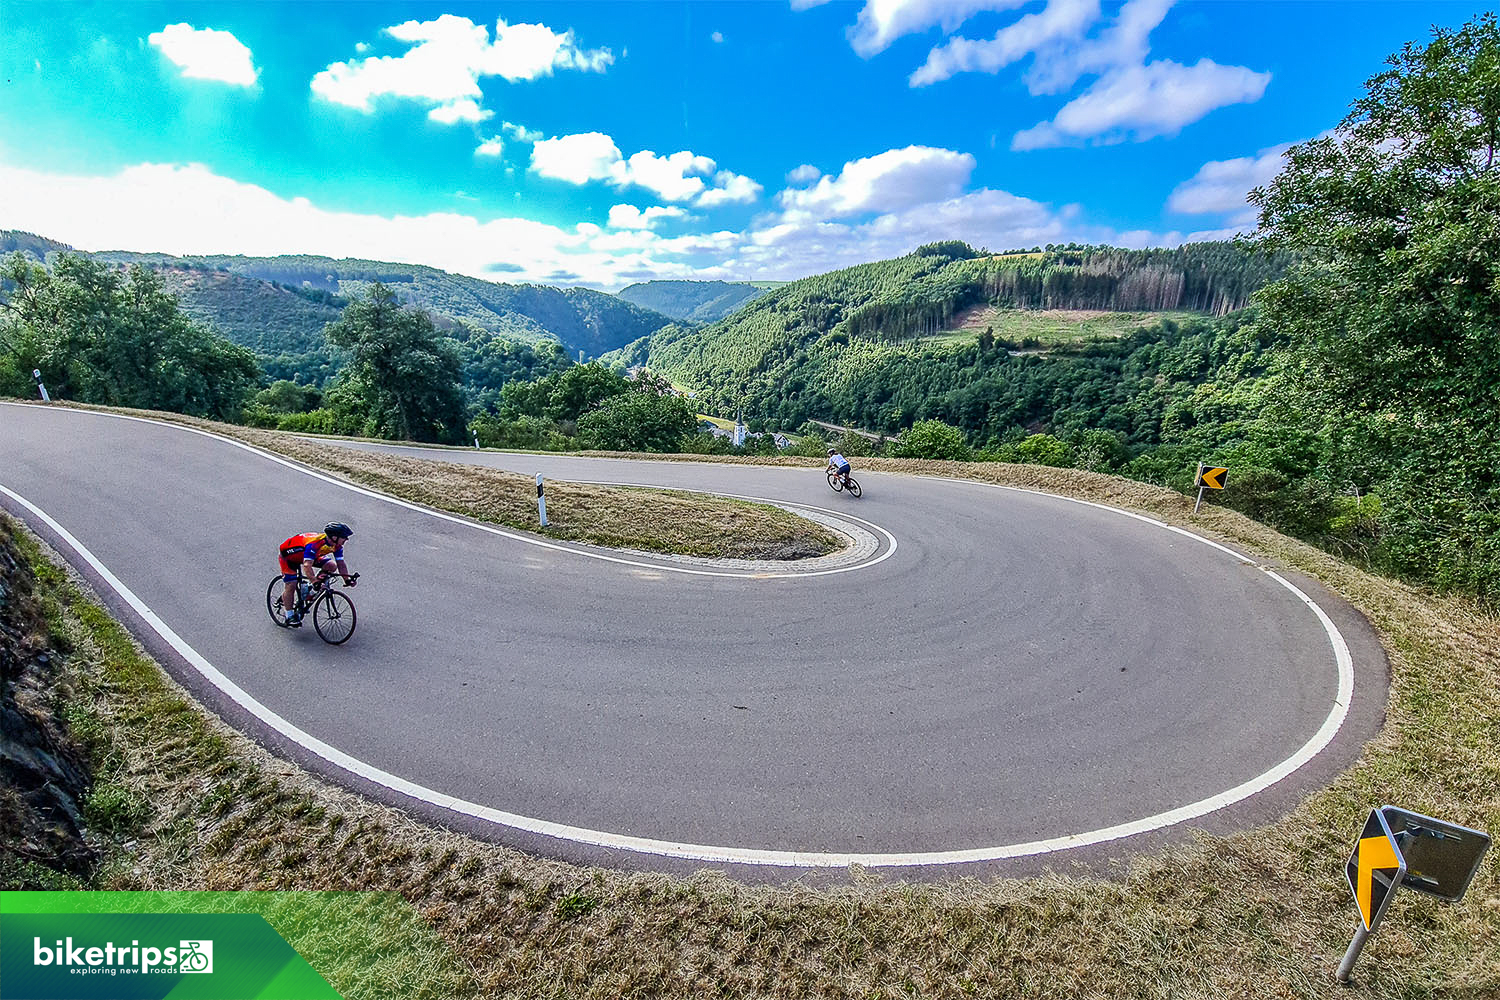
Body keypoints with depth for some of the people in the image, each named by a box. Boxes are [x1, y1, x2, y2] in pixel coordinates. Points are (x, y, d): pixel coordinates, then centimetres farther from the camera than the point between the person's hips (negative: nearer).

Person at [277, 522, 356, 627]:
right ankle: (290, 616, 2)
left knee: (332, 566, -12)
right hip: (288, 555, -7)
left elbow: (341, 563, -13)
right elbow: (307, 565, -48)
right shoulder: (314, 544, -41)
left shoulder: (336, 545, -18)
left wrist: (347, 579, -24)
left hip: (308, 555, 7)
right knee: (291, 585, -14)